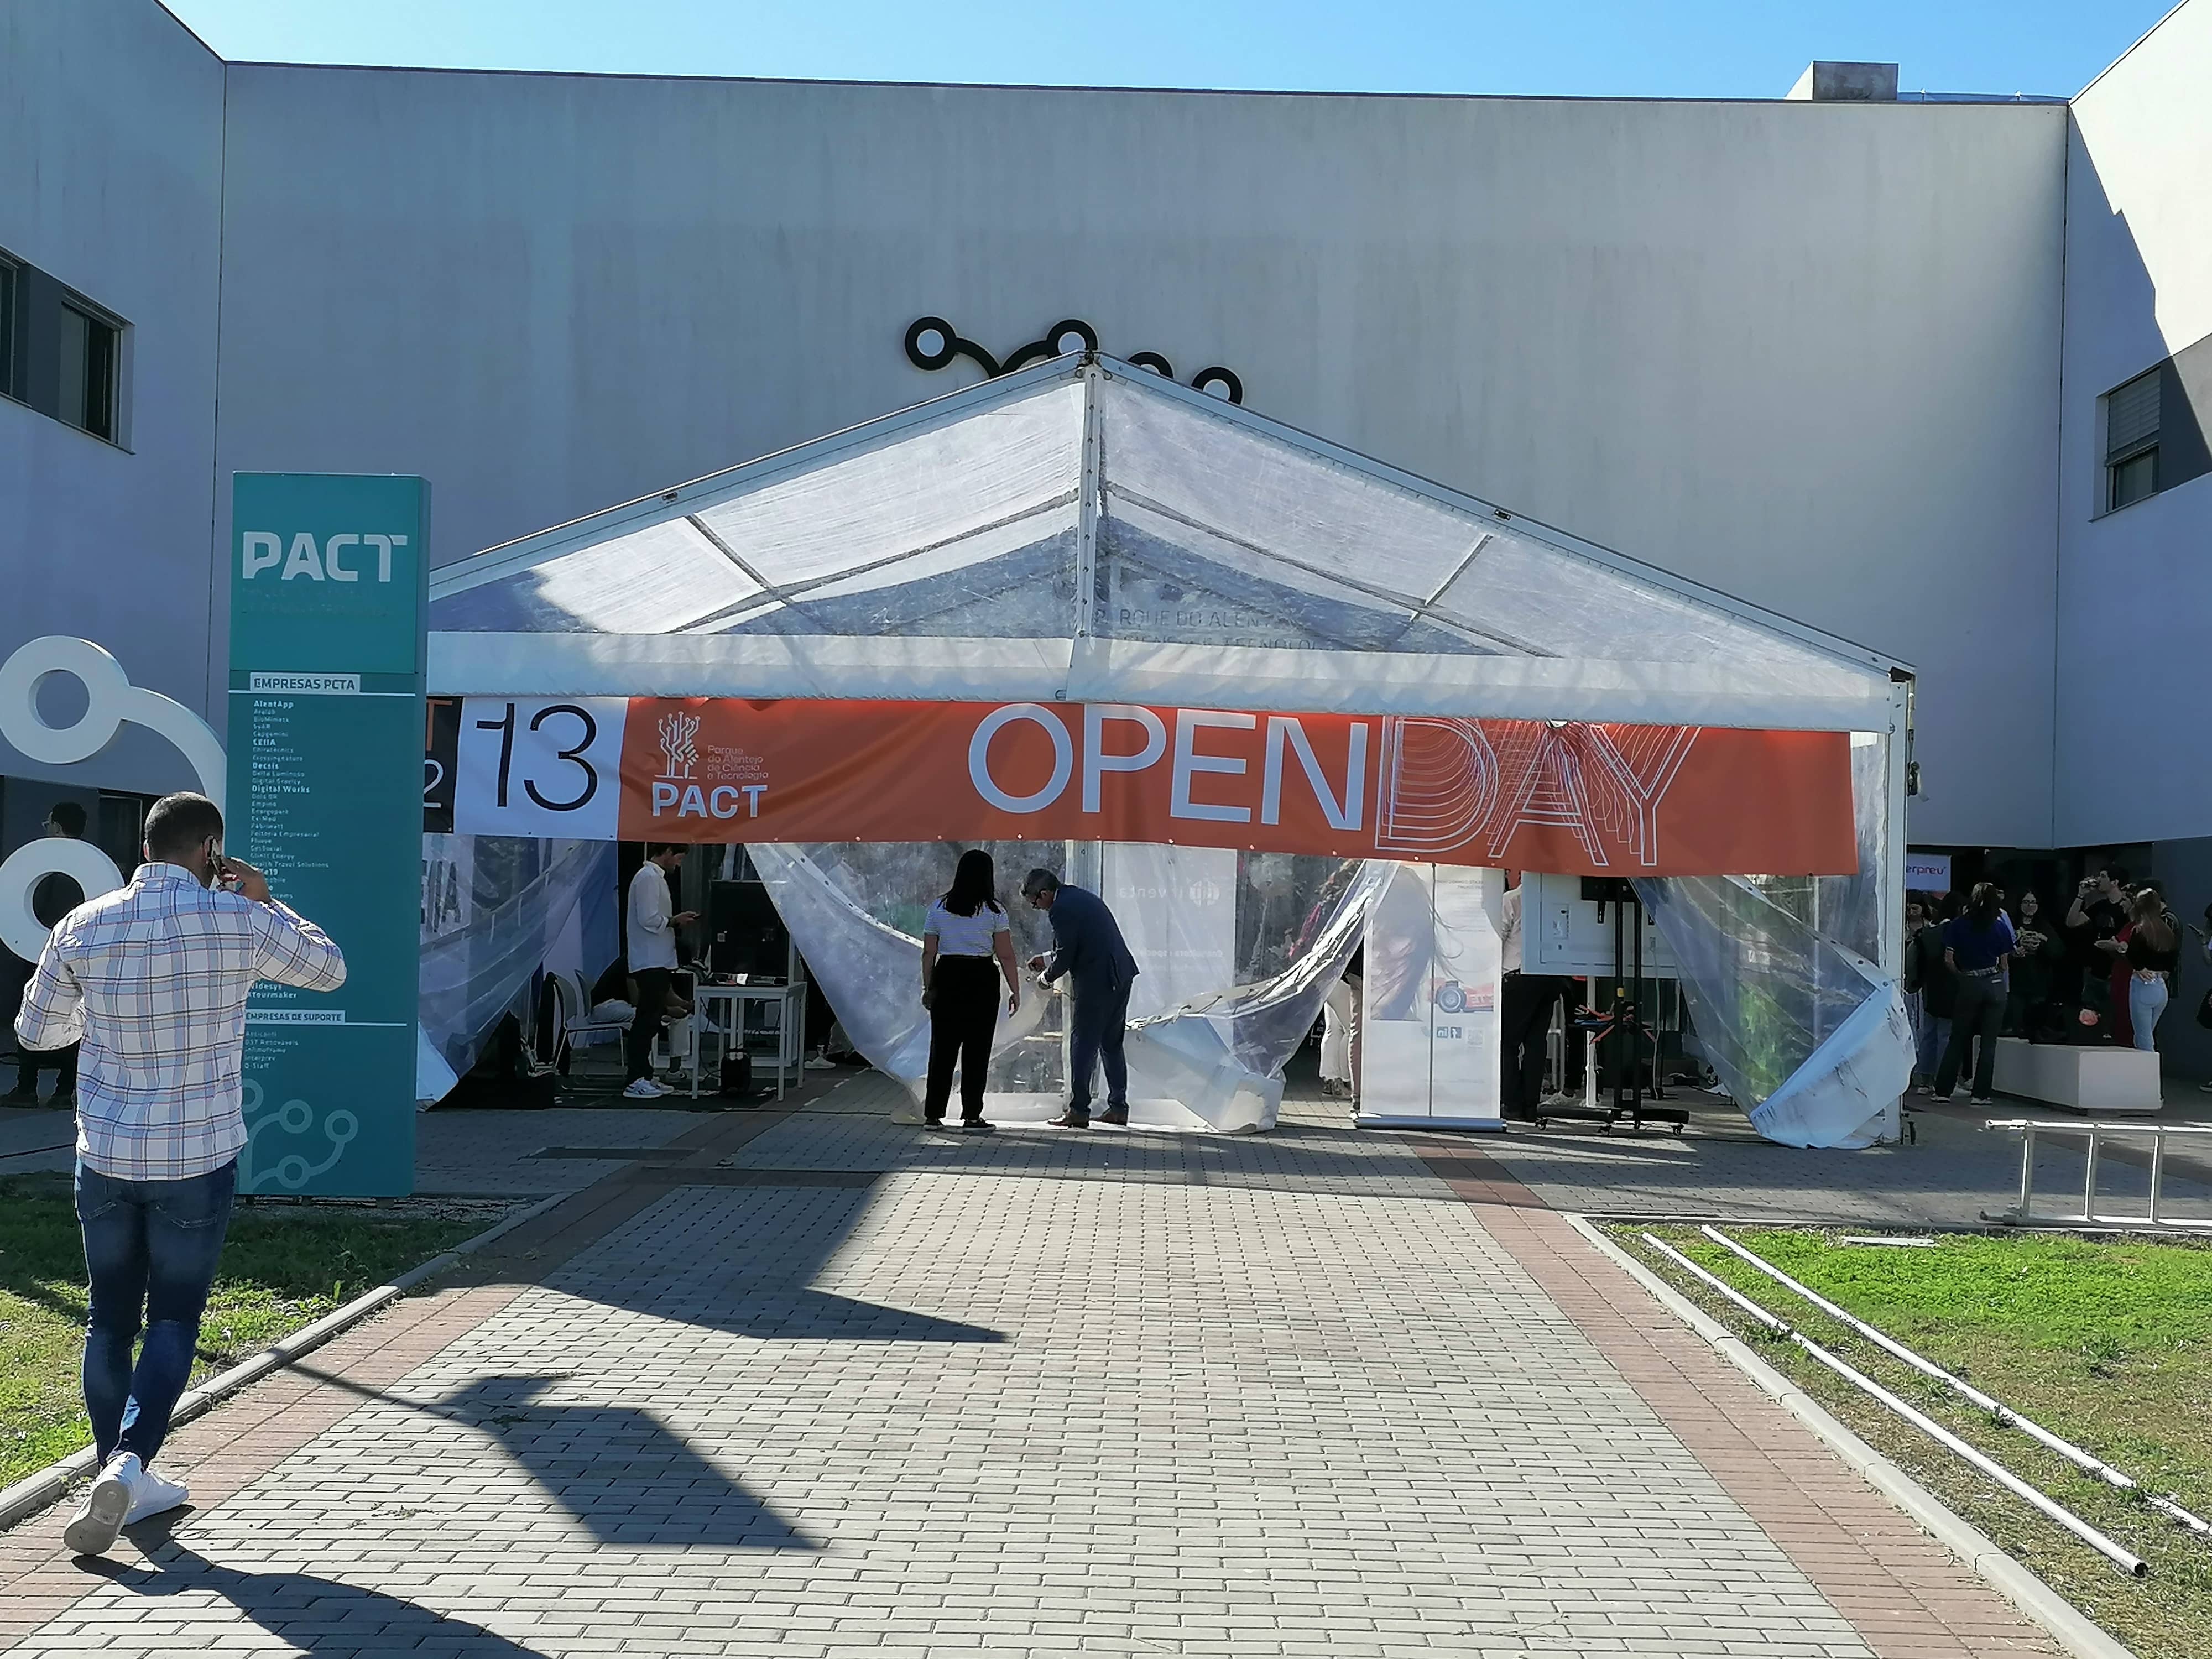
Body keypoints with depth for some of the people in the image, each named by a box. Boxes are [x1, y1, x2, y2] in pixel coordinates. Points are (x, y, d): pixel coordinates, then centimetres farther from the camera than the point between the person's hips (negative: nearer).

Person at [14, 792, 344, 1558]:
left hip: (106, 1156, 3)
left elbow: (35, 1030, 11)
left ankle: (123, 1480, 21)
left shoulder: (84, 926, -2)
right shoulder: (238, 921, -10)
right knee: (173, 1321, 6)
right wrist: (265, 900, 14)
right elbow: (330, 969, 7)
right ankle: (127, 1463, -11)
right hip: (199, 1158, -3)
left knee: (110, 1318, 14)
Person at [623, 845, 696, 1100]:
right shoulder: (648, 878, -14)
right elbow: (648, 919, -21)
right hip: (650, 962, -10)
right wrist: (675, 921, -9)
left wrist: (675, 920, 9)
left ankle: (643, 1076, 19)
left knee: (651, 1018, 13)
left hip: (657, 961, 10)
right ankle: (634, 1082, -7)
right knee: (647, 1019, -9)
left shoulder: (655, 877, 18)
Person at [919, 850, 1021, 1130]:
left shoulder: (939, 908, 5)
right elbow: (1006, 956, -6)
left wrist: (928, 988, 12)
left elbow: (929, 953, 5)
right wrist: (1015, 991, 1)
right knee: (977, 1049, 3)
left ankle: (932, 1115, 8)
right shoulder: (993, 911, -3)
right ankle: (972, 1115, 4)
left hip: (946, 978, 3)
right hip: (982, 980, -3)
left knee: (942, 1047, 7)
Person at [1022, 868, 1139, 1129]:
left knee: (1083, 1044, -2)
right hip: (1121, 975, 10)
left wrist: (1046, 977, 5)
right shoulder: (1082, 897, 17)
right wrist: (1048, 961, 24)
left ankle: (1078, 1111, 0)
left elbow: (1065, 956, -13)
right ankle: (1118, 1107, 19)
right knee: (1112, 1043, 16)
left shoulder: (1060, 910, -14)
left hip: (1096, 982, -10)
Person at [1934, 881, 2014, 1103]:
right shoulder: (2000, 927, -1)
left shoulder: (1957, 925, -3)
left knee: (1958, 1040, 9)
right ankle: (1981, 1093, 4)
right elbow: (2004, 963, 2)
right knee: (1989, 1042, 5)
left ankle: (1943, 1090, 8)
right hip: (1995, 985, 0)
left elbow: (1948, 960, -4)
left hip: (1968, 985, 0)